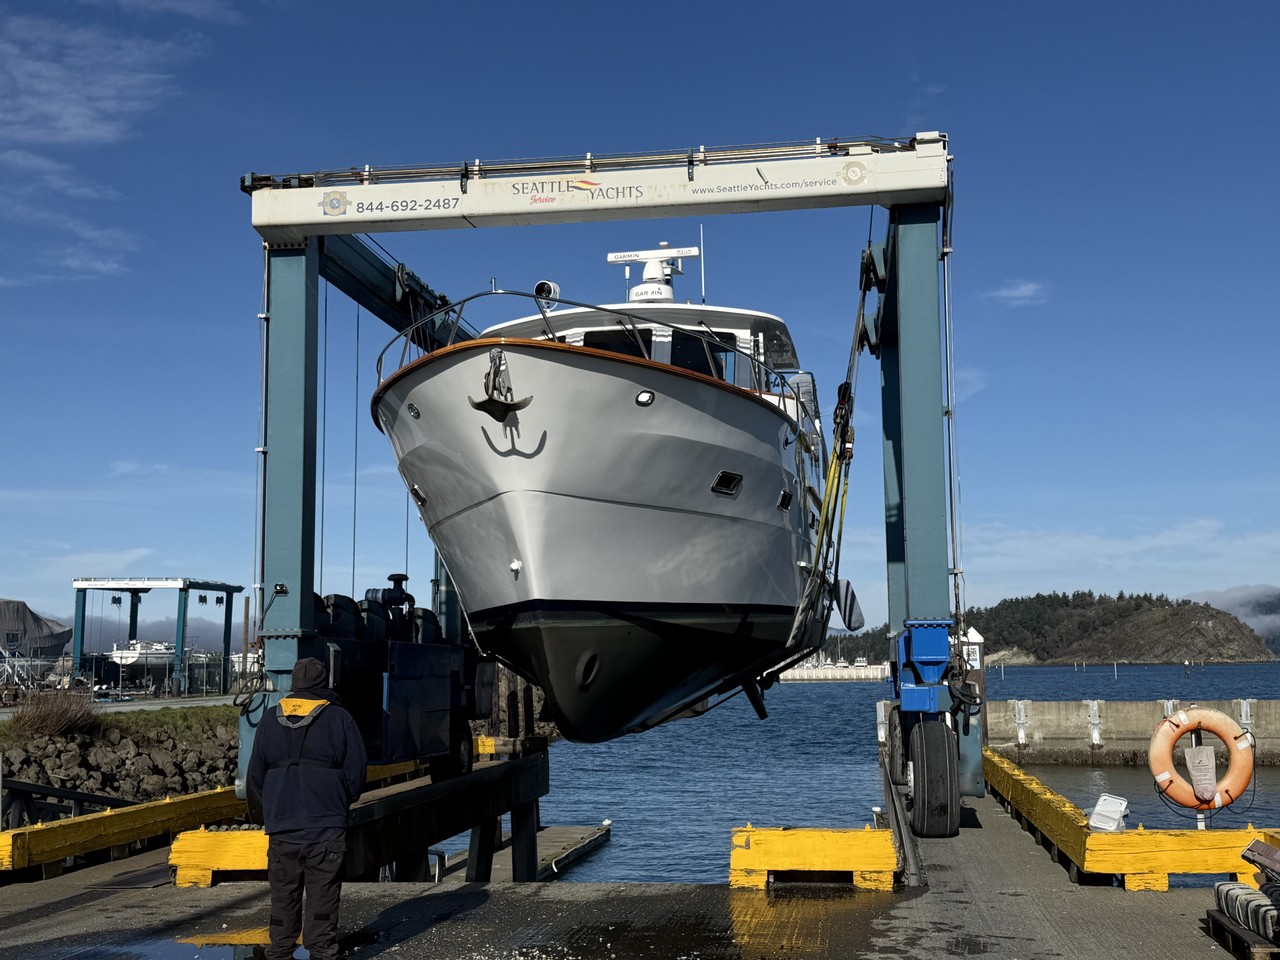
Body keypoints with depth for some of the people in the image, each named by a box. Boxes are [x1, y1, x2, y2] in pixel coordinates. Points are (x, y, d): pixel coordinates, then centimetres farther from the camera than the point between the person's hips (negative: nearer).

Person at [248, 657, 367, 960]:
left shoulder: (270, 719, 5)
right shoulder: (339, 718, -4)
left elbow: (256, 773, 8)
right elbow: (357, 771, -2)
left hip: (281, 825, 3)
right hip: (327, 825, -3)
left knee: (283, 896, 11)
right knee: (322, 897, 2)